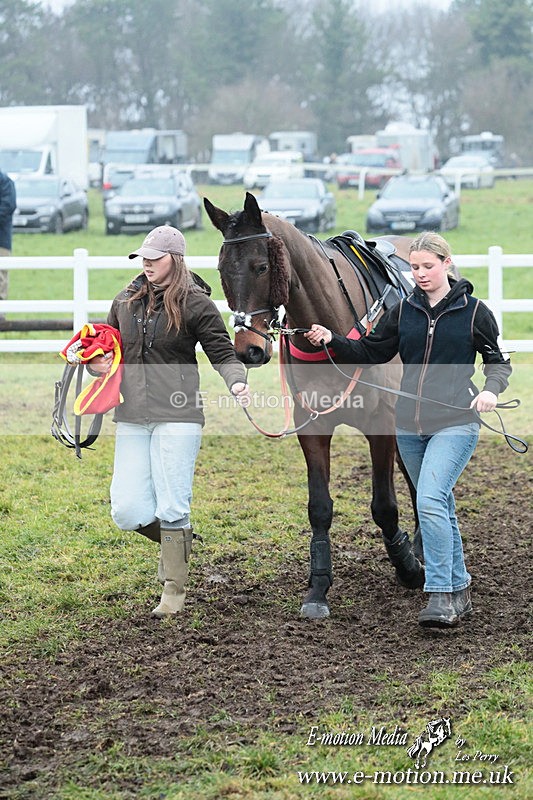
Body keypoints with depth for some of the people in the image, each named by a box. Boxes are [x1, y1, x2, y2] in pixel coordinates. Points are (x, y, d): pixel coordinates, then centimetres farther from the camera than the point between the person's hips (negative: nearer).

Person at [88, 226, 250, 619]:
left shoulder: (195, 304, -4)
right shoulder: (127, 300, 11)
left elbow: (222, 352, -5)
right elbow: (107, 345, 23)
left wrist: (237, 382, -25)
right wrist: (98, 362, 0)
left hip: (177, 416, -5)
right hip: (131, 418, 5)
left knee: (172, 507, -4)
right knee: (127, 511, 0)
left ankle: (174, 591, 10)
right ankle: (179, 540, 30)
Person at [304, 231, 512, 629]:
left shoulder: (474, 311, -1)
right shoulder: (404, 311, 8)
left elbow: (498, 361, 7)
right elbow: (371, 353, 13)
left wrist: (492, 388, -13)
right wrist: (332, 340, -2)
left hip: (455, 422, -5)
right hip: (410, 425, 5)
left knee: (430, 501, -21)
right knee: (440, 508, 14)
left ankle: (440, 595, -18)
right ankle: (459, 592, 25)